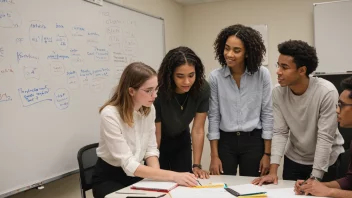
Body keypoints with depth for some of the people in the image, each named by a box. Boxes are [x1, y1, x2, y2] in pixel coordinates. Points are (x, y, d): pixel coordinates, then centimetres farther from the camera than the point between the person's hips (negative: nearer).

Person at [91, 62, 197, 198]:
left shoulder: (149, 109, -5)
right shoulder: (110, 115, -26)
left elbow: (150, 149, 0)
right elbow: (128, 164, -27)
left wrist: (157, 177, -19)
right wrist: (173, 176, -32)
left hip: (135, 175, 5)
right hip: (108, 178, -5)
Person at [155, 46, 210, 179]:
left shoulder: (202, 89, -23)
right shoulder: (158, 92, -32)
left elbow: (198, 130, -16)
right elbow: (156, 135, -21)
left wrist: (196, 165, -18)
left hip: (181, 141, 3)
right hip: (159, 143, -2)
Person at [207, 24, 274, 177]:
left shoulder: (262, 74, -7)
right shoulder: (215, 77, -5)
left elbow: (267, 114, -2)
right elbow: (213, 117, -1)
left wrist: (267, 154, -3)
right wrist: (214, 156, -2)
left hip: (253, 141, 0)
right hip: (225, 141, 1)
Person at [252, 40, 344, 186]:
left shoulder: (327, 92, -27)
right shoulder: (278, 92, -15)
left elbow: (325, 138, -25)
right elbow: (279, 132, -13)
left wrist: (315, 178, -25)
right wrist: (273, 171, -20)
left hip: (326, 160, -3)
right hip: (293, 159, 3)